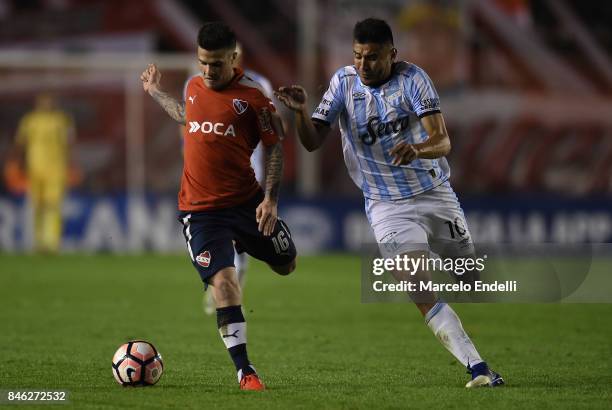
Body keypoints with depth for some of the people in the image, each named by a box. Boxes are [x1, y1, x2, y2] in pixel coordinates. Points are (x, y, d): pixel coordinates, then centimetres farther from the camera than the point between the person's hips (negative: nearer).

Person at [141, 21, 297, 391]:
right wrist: (156, 92, 37)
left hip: (247, 202, -1)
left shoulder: (252, 96, -8)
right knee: (224, 283, -14)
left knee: (287, 265, 14)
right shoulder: (195, 87, 6)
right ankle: (244, 370, -8)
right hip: (200, 209, 1)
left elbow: (275, 147, -4)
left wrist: (271, 198, -13)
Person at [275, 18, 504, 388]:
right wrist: (301, 112, -26)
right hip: (387, 205, 0)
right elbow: (313, 141, -5)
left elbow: (443, 142, -20)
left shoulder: (411, 78, -11)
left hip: (435, 193, 0)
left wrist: (418, 149, -43)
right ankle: (478, 369, -20)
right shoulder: (344, 82, -3)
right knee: (423, 296, -18)